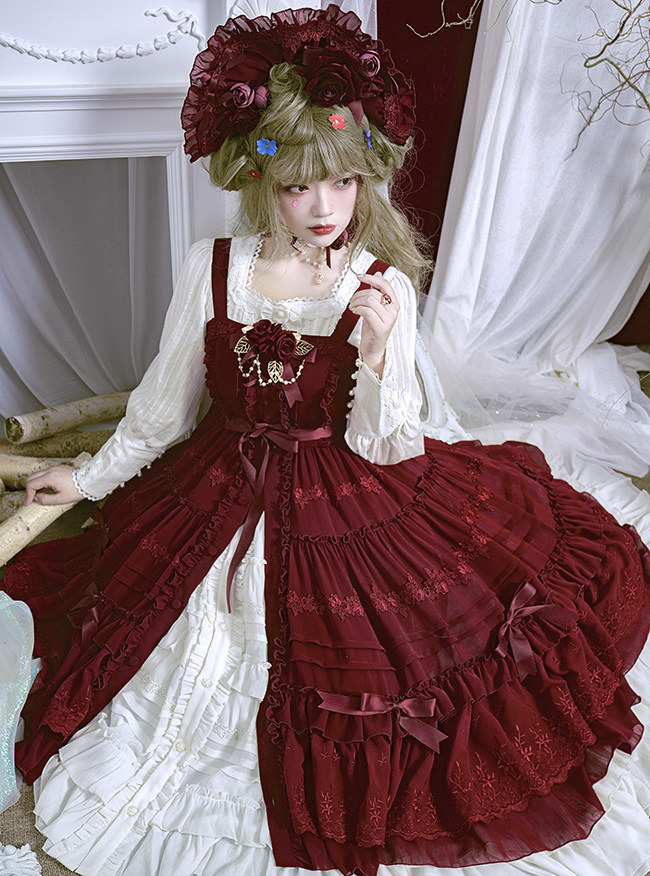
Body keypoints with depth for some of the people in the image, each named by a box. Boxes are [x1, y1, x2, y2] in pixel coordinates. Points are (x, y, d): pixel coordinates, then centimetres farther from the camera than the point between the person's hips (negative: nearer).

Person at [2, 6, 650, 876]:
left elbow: (381, 447, -11)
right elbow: (166, 401, 5)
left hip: (350, 503, -1)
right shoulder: (212, 268, -9)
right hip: (224, 501, 2)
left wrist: (377, 352, -29)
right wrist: (95, 474, 16)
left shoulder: (385, 285, -12)